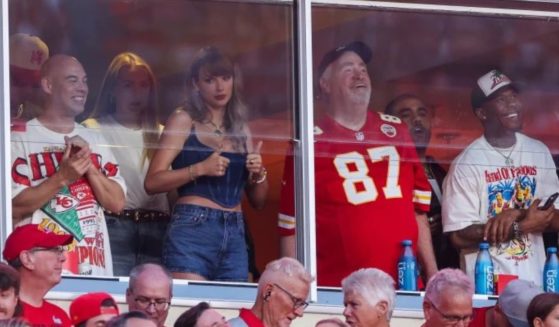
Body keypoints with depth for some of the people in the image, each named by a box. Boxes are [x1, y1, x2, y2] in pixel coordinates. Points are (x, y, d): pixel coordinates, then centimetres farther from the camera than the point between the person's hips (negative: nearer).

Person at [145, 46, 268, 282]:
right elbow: (152, 182, -5)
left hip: (235, 236, 5)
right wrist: (199, 169, -15)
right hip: (193, 228, -5)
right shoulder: (184, 120, 5)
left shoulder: (241, 128, 18)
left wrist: (259, 173, 3)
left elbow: (258, 201, 22)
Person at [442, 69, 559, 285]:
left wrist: (516, 213, -15)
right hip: (486, 283, -4)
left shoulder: (540, 153, 6)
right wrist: (520, 227, -17)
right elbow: (459, 236, -12)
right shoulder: (467, 163, -8)